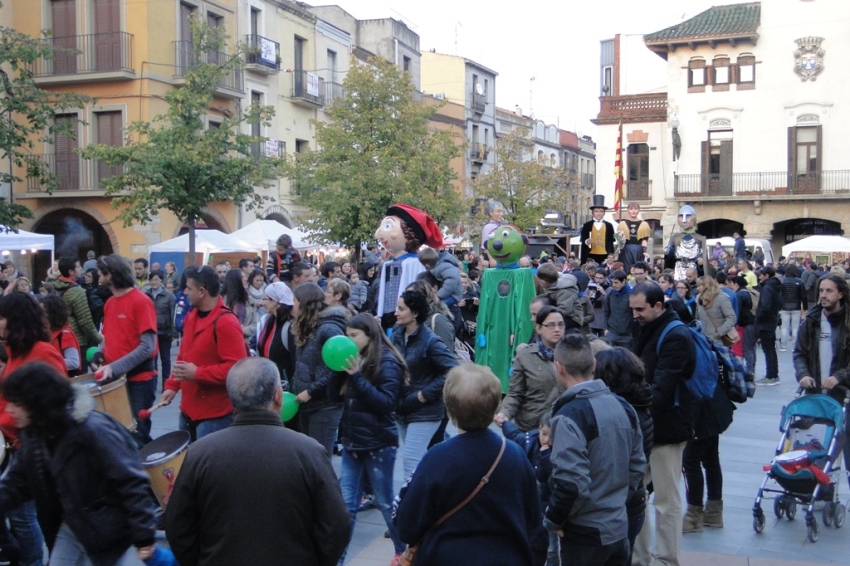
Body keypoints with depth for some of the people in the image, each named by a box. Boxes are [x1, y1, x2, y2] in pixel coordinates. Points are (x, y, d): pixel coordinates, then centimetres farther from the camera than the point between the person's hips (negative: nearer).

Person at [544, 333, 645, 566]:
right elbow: (637, 464, 10)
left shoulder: (569, 415, -21)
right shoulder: (623, 406, 3)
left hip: (585, 532, -7)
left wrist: (553, 519, -11)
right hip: (619, 526, 7)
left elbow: (570, 481, -25)